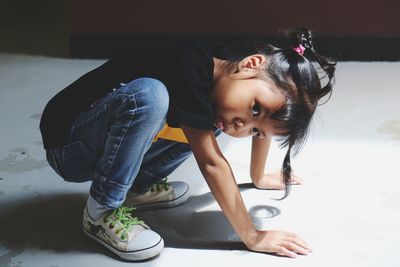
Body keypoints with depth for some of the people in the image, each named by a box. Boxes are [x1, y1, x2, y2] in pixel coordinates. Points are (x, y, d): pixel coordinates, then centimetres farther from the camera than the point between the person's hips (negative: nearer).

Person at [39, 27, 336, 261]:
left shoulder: (226, 77, -7)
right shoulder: (191, 68, -31)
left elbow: (264, 129, 14)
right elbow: (211, 163, -29)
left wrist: (259, 178, 26)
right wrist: (252, 237, -24)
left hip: (106, 146, 7)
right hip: (67, 144, -7)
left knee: (216, 118, -1)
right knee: (149, 96, -35)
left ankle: (137, 187, 6)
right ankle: (101, 212, -17)